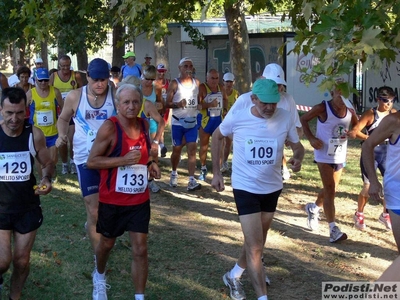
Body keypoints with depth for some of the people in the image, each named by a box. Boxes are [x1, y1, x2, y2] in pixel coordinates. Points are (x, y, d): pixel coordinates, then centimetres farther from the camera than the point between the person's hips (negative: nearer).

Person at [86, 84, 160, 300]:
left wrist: (150, 163, 0)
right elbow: (91, 161, -20)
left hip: (139, 199, 4)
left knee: (140, 249, 0)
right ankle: (99, 276, 49)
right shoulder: (109, 127, -19)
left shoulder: (144, 125, 0)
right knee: (107, 243, 18)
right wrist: (123, 160, -29)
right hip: (112, 200, -3)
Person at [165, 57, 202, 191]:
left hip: (192, 122, 3)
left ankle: (191, 180, -8)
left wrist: (200, 105, -2)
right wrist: (178, 104, -26)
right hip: (178, 122, -3)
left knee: (192, 150, -5)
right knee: (177, 149, 7)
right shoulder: (174, 83, -6)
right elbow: (167, 103, -8)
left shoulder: (196, 82, 7)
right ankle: (174, 174, 31)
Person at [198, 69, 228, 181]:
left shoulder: (221, 87, 5)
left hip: (219, 119, 4)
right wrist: (209, 105, -31)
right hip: (205, 119, -4)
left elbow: (225, 99, 23)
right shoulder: (202, 88, -14)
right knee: (204, 146, 8)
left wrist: (225, 109, 7)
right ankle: (203, 169, 23)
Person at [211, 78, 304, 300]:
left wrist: (298, 158, -24)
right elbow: (217, 137, 3)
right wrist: (216, 172, 1)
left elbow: (297, 145, 1)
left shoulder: (285, 118, -14)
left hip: (272, 188, 4)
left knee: (257, 241, 22)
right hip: (245, 188, -4)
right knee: (255, 247, -9)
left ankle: (234, 276, 46)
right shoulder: (236, 117, -17)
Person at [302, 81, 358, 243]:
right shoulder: (322, 108, -16)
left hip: (340, 156, 6)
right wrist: (311, 138, -16)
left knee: (331, 189, 19)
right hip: (324, 155, -6)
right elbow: (303, 119, -6)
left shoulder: (350, 111, -3)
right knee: (330, 190, -8)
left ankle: (314, 208, 47)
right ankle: (333, 229, -8)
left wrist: (354, 132, -11)